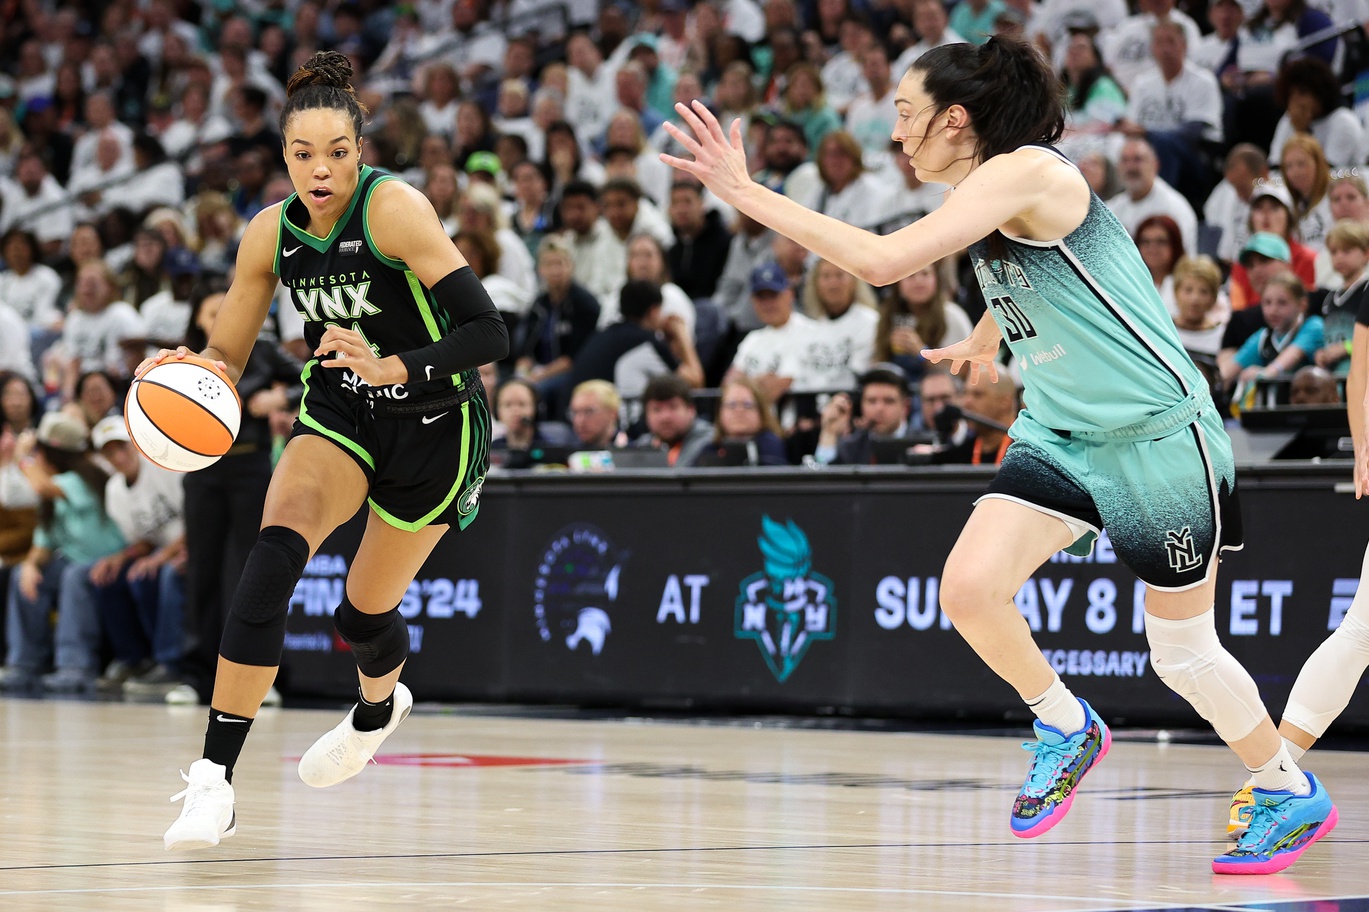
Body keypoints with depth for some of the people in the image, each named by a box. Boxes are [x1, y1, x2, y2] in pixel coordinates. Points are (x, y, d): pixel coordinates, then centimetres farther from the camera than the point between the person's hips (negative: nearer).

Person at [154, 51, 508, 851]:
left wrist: (392, 369, -41)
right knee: (275, 552, -26)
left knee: (365, 613, 11)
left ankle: (380, 704, 53)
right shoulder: (273, 232, -7)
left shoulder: (395, 208, -25)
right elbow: (227, 353, 2)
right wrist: (184, 372, -21)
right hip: (340, 414, 3)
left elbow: (489, 334, -28)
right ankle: (215, 780, -28)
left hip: (434, 425, -3)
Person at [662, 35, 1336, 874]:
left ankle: (1295, 796, 25)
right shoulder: (988, 202, 7)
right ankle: (1068, 730, 11)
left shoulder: (1023, 172, -21)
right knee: (969, 587, -14)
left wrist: (748, 193, -26)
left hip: (1159, 433, -8)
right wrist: (986, 341, 48)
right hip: (1060, 434, 8)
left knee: (1183, 653, 2)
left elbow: (883, 260, -31)